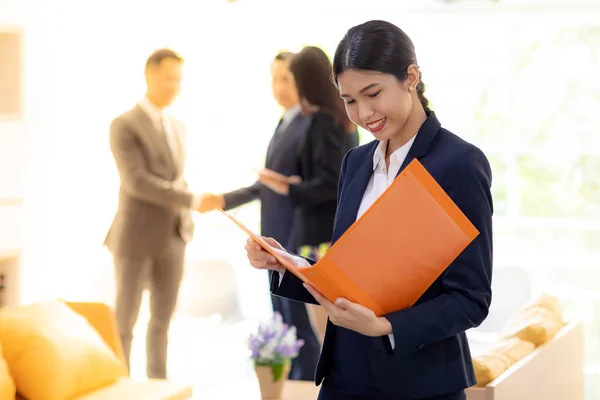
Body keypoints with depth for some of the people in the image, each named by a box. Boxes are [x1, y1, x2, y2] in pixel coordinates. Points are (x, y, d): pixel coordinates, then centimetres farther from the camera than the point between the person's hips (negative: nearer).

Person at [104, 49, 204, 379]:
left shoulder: (177, 127, 13)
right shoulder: (124, 126, -12)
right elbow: (136, 181, -22)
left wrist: (186, 221, 10)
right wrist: (193, 201, -22)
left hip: (172, 238, 7)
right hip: (136, 237, -7)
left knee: (162, 320, 10)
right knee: (124, 322, -1)